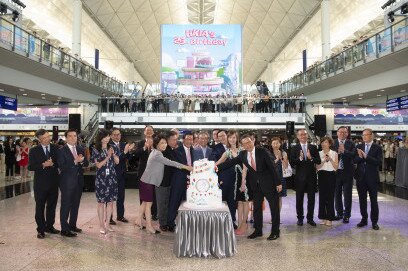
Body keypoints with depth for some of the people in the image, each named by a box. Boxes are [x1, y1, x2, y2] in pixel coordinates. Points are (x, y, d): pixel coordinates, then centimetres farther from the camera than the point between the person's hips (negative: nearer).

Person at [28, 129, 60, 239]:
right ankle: (41, 229, 18)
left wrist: (53, 164, -16)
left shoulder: (56, 148, 3)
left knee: (52, 205, 12)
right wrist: (43, 165, -20)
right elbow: (30, 167, -8)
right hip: (40, 183, -2)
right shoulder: (34, 151, -3)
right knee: (40, 207, 6)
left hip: (53, 181, 2)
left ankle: (49, 226, 27)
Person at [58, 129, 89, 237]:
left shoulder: (80, 149, 9)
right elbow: (61, 167, -17)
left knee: (75, 205, 16)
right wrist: (75, 161, -26)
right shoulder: (61, 151, -8)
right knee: (66, 206, 1)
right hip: (67, 182, -6)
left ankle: (72, 225, 31)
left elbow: (87, 164, 6)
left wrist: (82, 161, -15)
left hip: (78, 181, 6)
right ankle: (64, 229, 10)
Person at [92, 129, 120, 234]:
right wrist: (108, 156, -14)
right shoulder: (96, 150, -3)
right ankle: (101, 225, 13)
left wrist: (113, 153, -10)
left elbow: (117, 162, 6)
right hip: (101, 178, -3)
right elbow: (98, 165, -6)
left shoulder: (111, 148, 7)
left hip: (112, 178, 4)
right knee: (101, 202, 2)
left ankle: (107, 223, 19)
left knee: (110, 201, 7)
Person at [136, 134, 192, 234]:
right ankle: (149, 226, 5)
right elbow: (169, 162, -23)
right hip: (148, 182, -9)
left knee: (145, 202, 16)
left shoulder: (156, 152, 11)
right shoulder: (157, 154, -19)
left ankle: (139, 221, 26)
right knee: (148, 203, -2)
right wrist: (185, 167, -21)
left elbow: (167, 162, 10)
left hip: (149, 181, 9)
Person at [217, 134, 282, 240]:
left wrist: (278, 183, -13)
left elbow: (272, 167, -13)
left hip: (268, 183, -4)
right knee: (256, 208, 10)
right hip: (255, 185, 4)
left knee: (274, 207, 3)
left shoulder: (263, 151, -14)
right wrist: (218, 167, -15)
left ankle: (275, 231, 16)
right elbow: (231, 162, -2)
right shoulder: (243, 154, -1)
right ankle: (258, 230, 23)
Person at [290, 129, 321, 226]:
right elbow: (292, 163, -8)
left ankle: (310, 218, 21)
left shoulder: (313, 147, 5)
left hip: (311, 177, 2)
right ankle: (300, 218, 21)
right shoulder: (294, 148, 0)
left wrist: (311, 158, -19)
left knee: (311, 199, 8)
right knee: (299, 199, 8)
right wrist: (299, 158, -24)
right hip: (300, 177, -1)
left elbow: (319, 161, -1)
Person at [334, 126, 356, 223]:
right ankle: (339, 213, 27)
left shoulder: (351, 144, 0)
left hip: (347, 172, -1)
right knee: (337, 194, 12)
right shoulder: (333, 143, 2)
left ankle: (347, 215, 17)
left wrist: (344, 151, -27)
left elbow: (353, 155, -14)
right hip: (336, 172, 2)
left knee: (347, 195, 5)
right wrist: (338, 152, -23)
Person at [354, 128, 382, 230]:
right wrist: (360, 157, -21)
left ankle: (374, 221, 17)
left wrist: (366, 157, -24)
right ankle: (364, 219, 25)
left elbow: (379, 161, -16)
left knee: (373, 200, 6)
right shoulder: (359, 146, 6)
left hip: (372, 177, -3)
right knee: (362, 199, 12)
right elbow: (354, 160, -1)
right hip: (361, 177, 3)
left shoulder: (377, 148, -4)